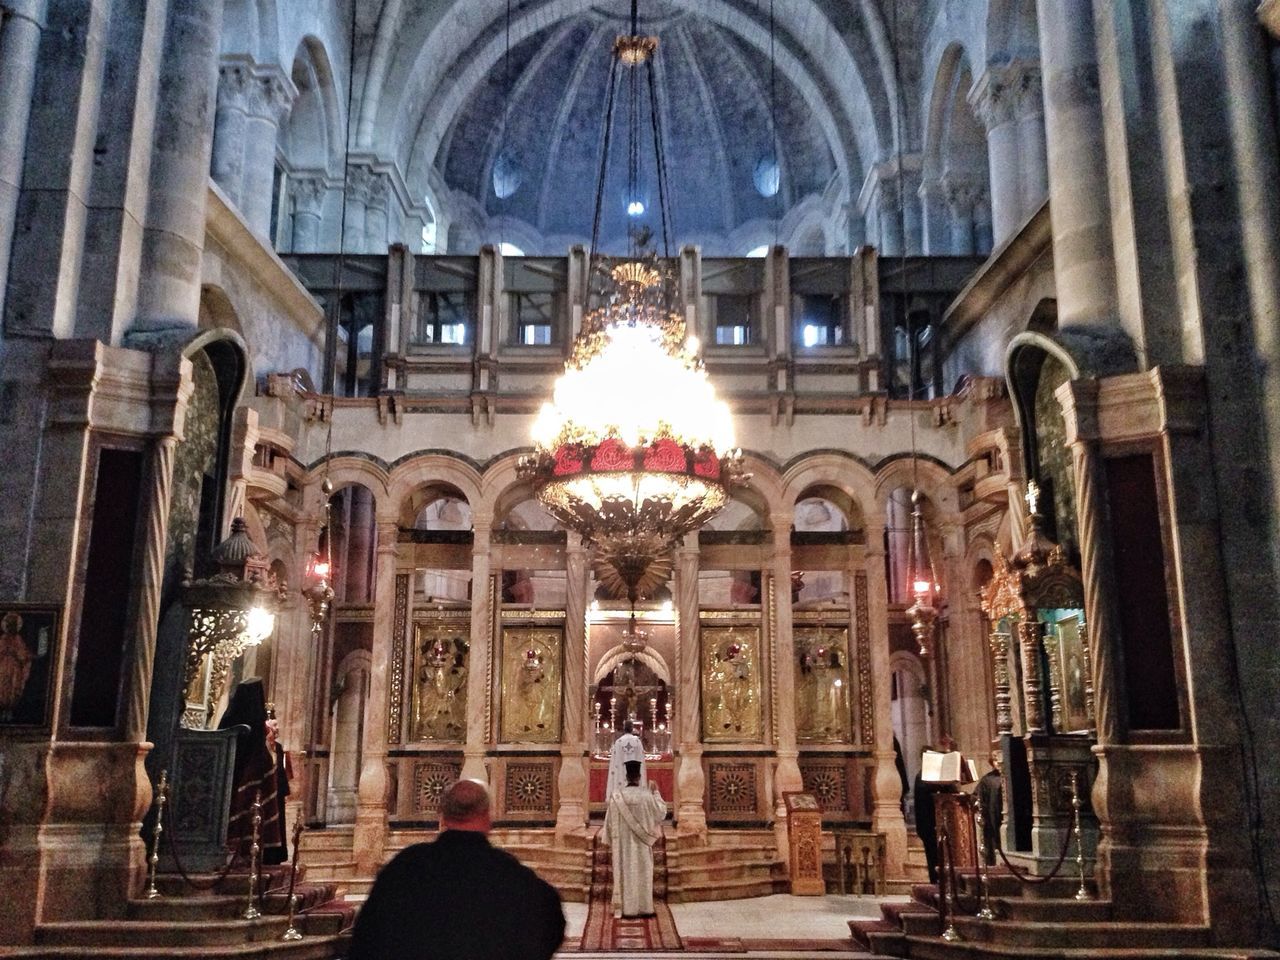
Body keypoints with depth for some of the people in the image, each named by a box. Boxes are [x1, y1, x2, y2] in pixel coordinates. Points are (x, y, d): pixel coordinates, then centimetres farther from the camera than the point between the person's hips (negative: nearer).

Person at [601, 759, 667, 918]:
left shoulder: (617, 796, -8)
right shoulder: (647, 795, -10)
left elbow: (611, 822, -3)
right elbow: (661, 812, 3)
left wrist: (611, 844, 7)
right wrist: (656, 793, 13)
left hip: (623, 843, 0)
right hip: (642, 843, 0)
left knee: (625, 873, 6)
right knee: (642, 873, 8)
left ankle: (626, 908, 7)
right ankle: (644, 908, 10)